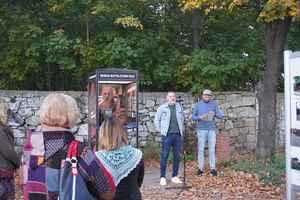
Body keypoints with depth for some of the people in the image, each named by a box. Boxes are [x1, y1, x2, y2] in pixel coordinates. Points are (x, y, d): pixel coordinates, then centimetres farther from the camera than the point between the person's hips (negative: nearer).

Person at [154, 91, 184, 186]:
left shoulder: (179, 107, 8)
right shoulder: (162, 108, -1)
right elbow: (156, 120, 8)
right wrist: (161, 130, 4)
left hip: (177, 135, 4)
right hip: (167, 135, -3)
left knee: (177, 156, 6)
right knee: (164, 156, -3)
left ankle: (175, 176, 17)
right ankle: (163, 177, 5)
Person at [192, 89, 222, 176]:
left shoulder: (214, 104, 6)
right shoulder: (197, 104, 4)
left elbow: (220, 116, 2)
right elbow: (193, 117, 5)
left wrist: (214, 114, -19)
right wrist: (199, 117, -15)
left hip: (211, 130, 1)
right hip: (201, 130, 0)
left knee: (212, 149, 1)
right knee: (201, 149, 2)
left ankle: (212, 169, 7)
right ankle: (200, 168, 10)